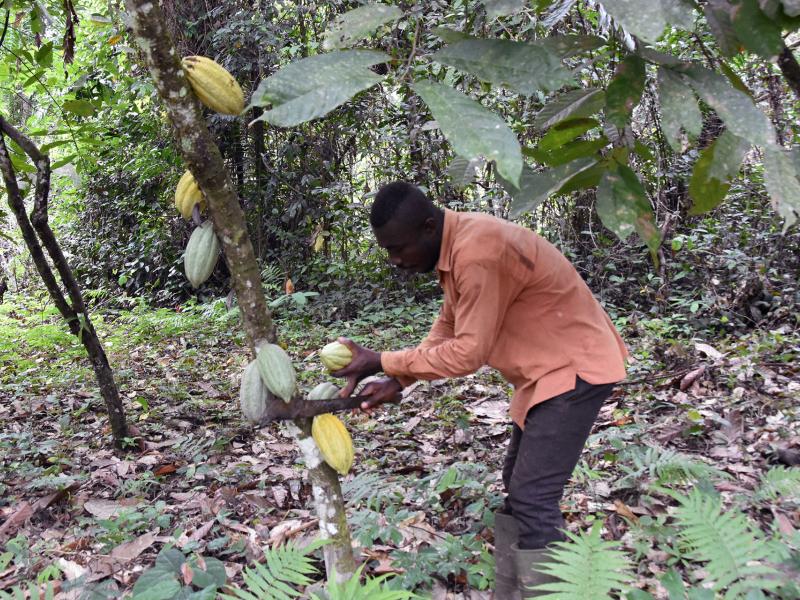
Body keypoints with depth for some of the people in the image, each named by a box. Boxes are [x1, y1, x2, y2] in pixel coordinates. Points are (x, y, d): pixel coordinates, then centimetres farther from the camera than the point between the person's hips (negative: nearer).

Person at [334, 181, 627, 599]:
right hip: (547, 366, 10)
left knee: (533, 499, -10)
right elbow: (447, 326, 8)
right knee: (517, 487, 16)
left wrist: (382, 362, -18)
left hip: (576, 365, -10)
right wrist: (398, 381, -1)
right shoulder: (455, 245, 3)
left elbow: (468, 352, -26)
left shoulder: (478, 253, -29)